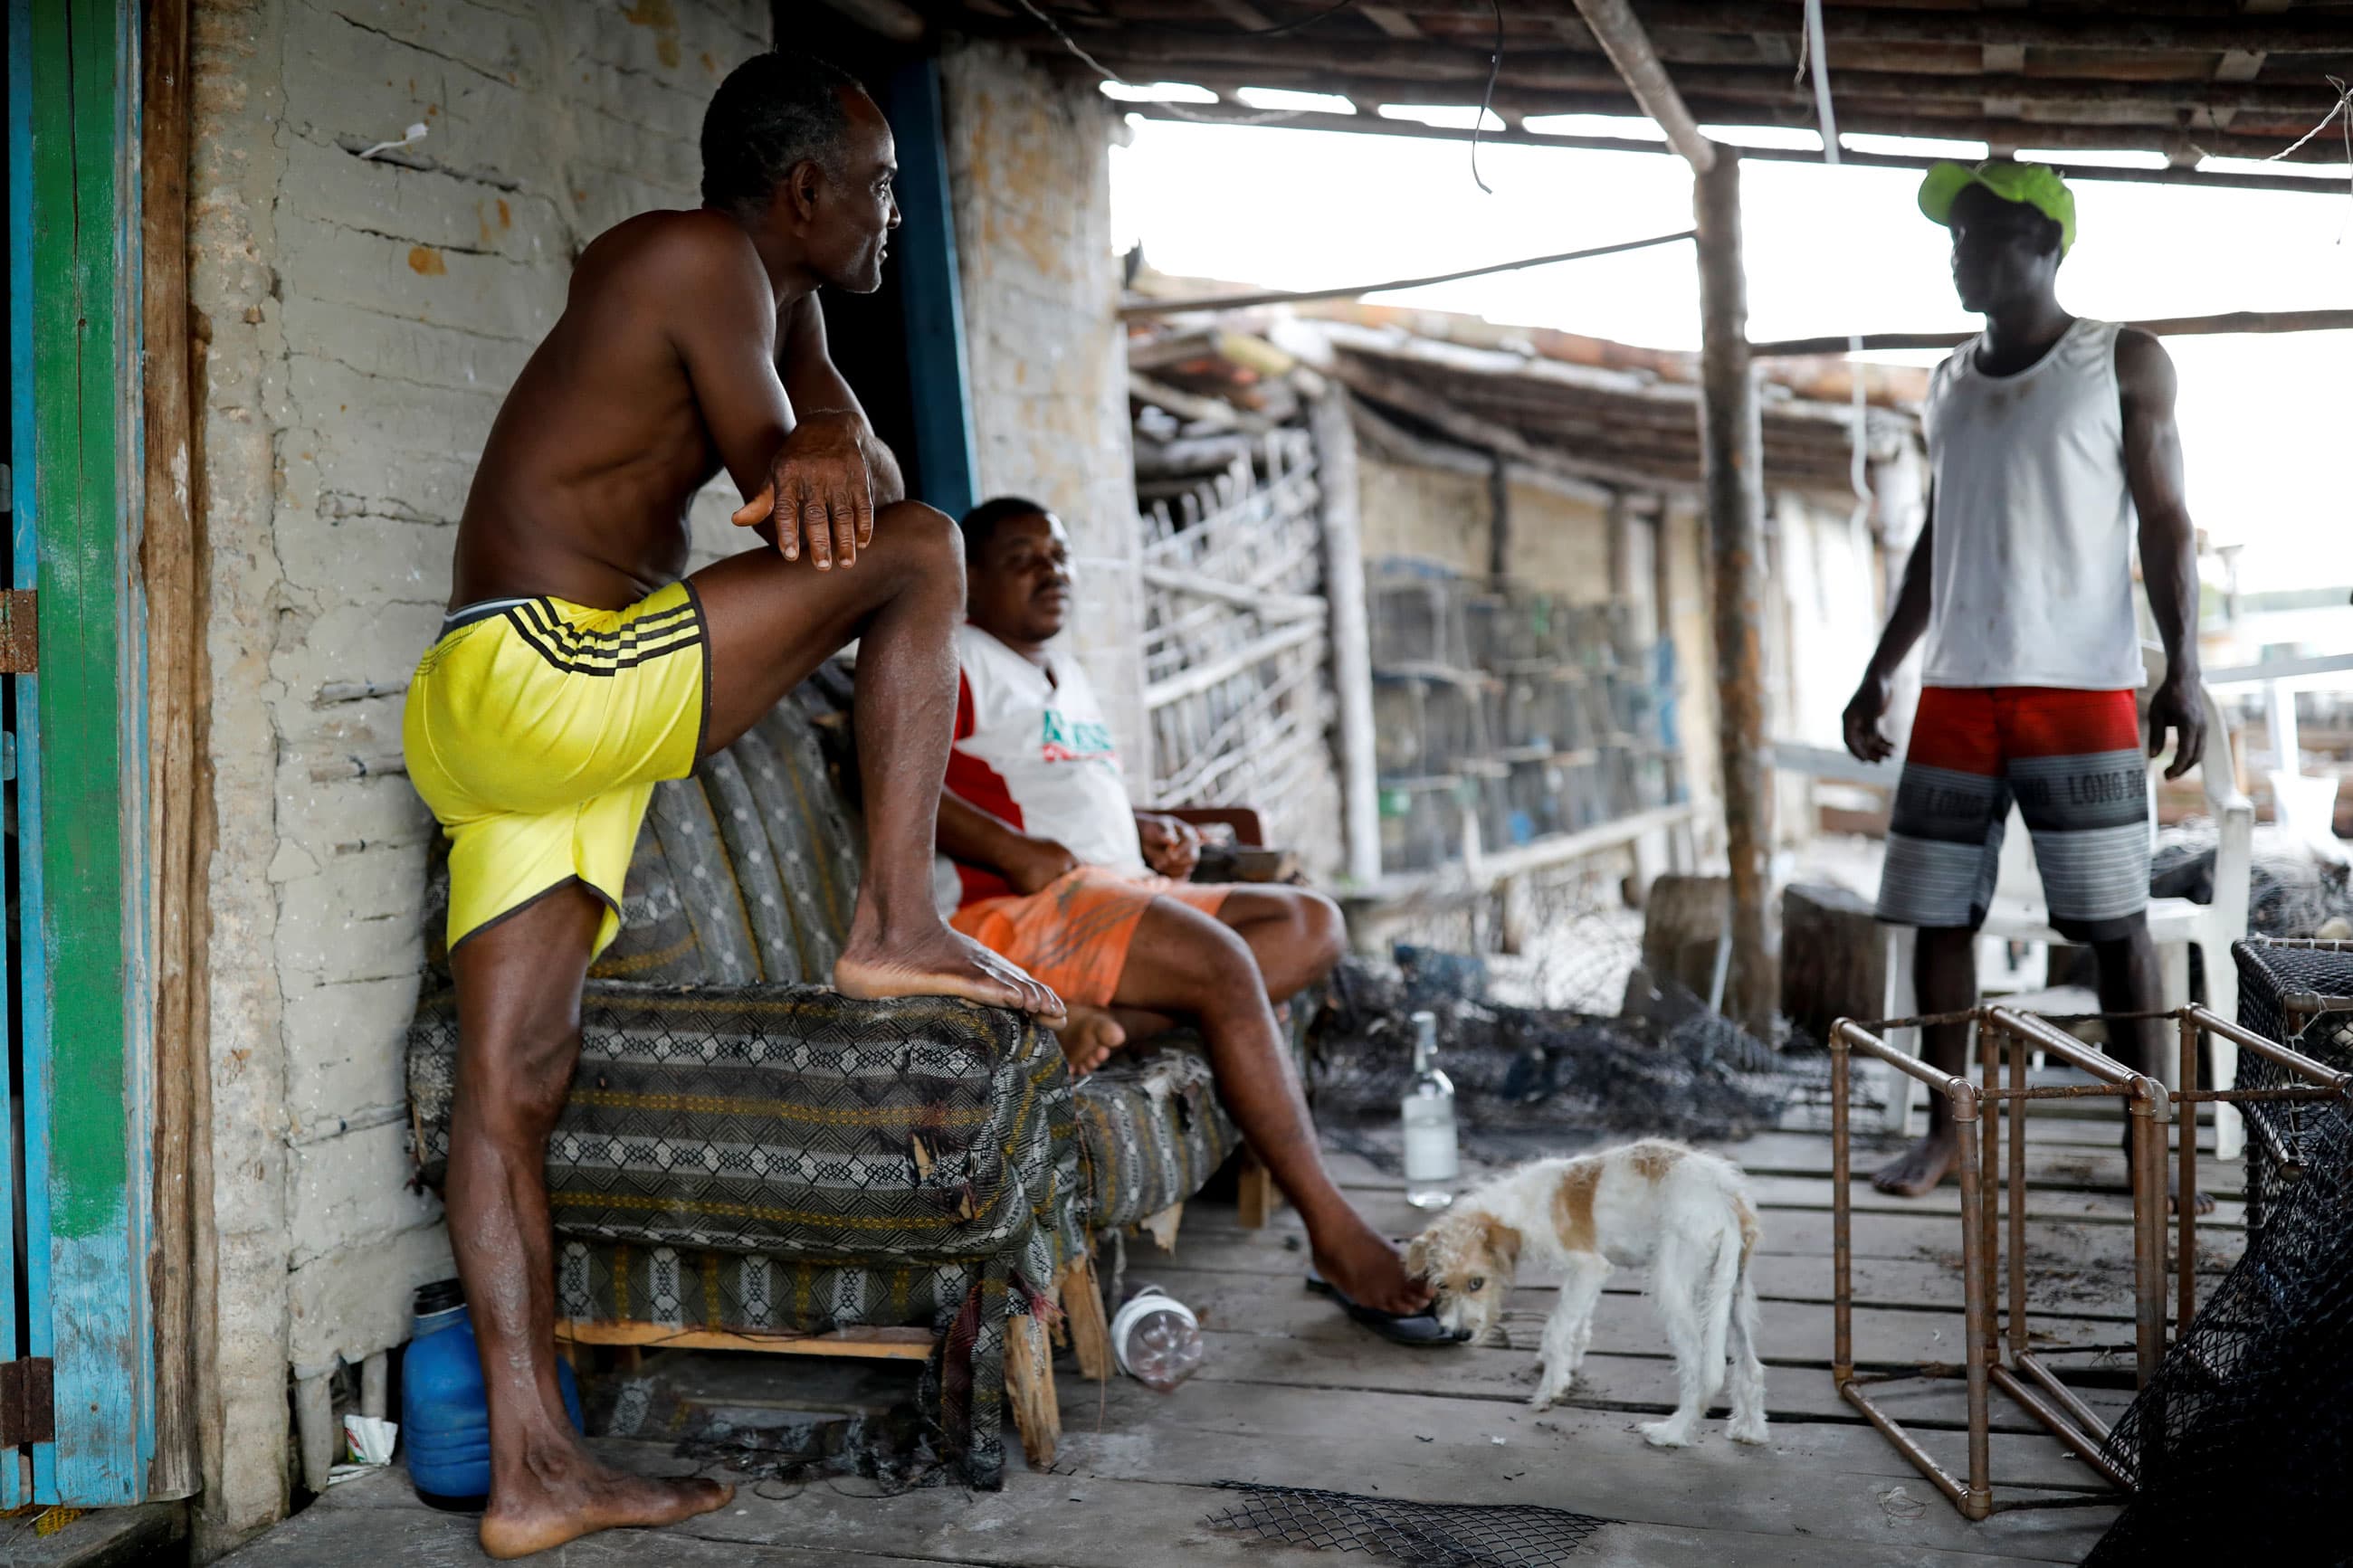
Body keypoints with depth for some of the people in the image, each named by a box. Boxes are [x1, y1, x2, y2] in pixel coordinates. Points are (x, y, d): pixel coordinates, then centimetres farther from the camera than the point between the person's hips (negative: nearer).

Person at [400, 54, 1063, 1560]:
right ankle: (897, 927, -6)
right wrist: (821, 455, 11)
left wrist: (832, 446, -6)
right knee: (918, 549, -5)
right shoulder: (706, 258, -6)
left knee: (514, 1080, 4)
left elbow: (852, 459, 14)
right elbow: (781, 477, -8)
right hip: (549, 669, -10)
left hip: (490, 713, 10)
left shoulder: (775, 298, 24)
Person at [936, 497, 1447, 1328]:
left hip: (1123, 898, 9)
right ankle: (1335, 1236, -24)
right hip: (1016, 915, -9)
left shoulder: (1067, 673, 29)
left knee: (1313, 924, -6)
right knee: (1219, 962, -30)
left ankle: (1109, 1019, -28)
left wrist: (1149, 830, 13)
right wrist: (1019, 853, -22)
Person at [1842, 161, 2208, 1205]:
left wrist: (2182, 668, -11)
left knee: (2113, 920, -4)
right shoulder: (1948, 384, 17)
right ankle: (1943, 1131, 10)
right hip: (1956, 693, 5)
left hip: (2081, 689, -4)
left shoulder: (2124, 364, 4)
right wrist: (1878, 674, 16)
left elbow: (2164, 523, 0)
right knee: (1939, 913, 2)